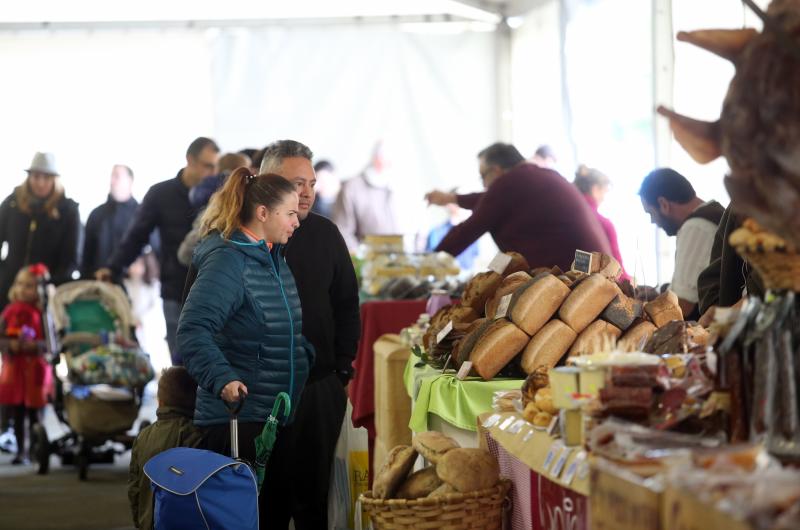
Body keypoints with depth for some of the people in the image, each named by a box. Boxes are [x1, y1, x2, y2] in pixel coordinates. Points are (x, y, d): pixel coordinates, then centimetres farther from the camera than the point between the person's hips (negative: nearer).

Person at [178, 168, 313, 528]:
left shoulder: (273, 259, 14)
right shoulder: (227, 261, -16)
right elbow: (192, 330, -28)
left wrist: (312, 360, 13)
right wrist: (222, 378, -38)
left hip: (275, 416, 9)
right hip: (236, 418, -9)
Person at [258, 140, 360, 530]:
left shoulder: (325, 234, 7)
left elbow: (346, 306, 14)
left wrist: (342, 368, 7)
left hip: (320, 388, 3)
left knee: (312, 497, 7)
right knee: (265, 499, 4)